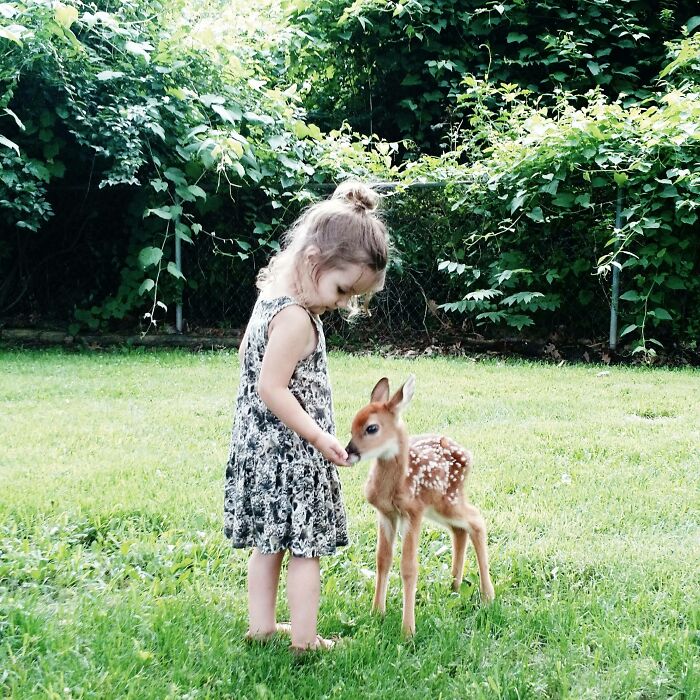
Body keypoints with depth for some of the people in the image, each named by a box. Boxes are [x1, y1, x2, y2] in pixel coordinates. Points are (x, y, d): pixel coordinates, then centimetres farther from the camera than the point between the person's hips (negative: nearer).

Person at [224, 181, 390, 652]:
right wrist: (321, 438, -19)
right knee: (305, 546, 2)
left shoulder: (270, 294, 6)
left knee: (269, 540, 17)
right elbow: (272, 388, -24)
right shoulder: (295, 318, -23)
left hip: (259, 441, 9)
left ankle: (262, 624, 27)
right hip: (289, 451, -9)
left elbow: (247, 353, 20)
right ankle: (305, 639, 11)